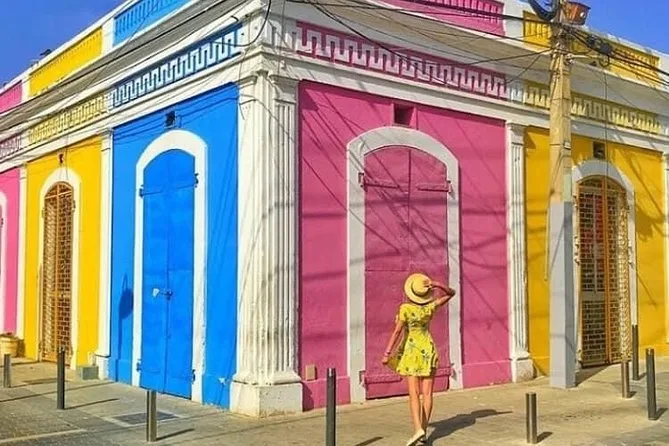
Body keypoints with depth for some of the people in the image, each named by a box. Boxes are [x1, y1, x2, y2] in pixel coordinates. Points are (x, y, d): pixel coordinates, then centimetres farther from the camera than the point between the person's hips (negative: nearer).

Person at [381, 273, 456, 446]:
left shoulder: (405, 308, -15)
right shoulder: (430, 307, -4)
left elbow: (397, 331, -17)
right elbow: (451, 293, 10)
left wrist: (387, 353, -14)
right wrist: (436, 284, -5)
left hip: (411, 352, -3)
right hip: (428, 350, 3)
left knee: (414, 394, -6)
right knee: (427, 393, 6)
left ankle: (418, 429, -22)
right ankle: (424, 431, 8)